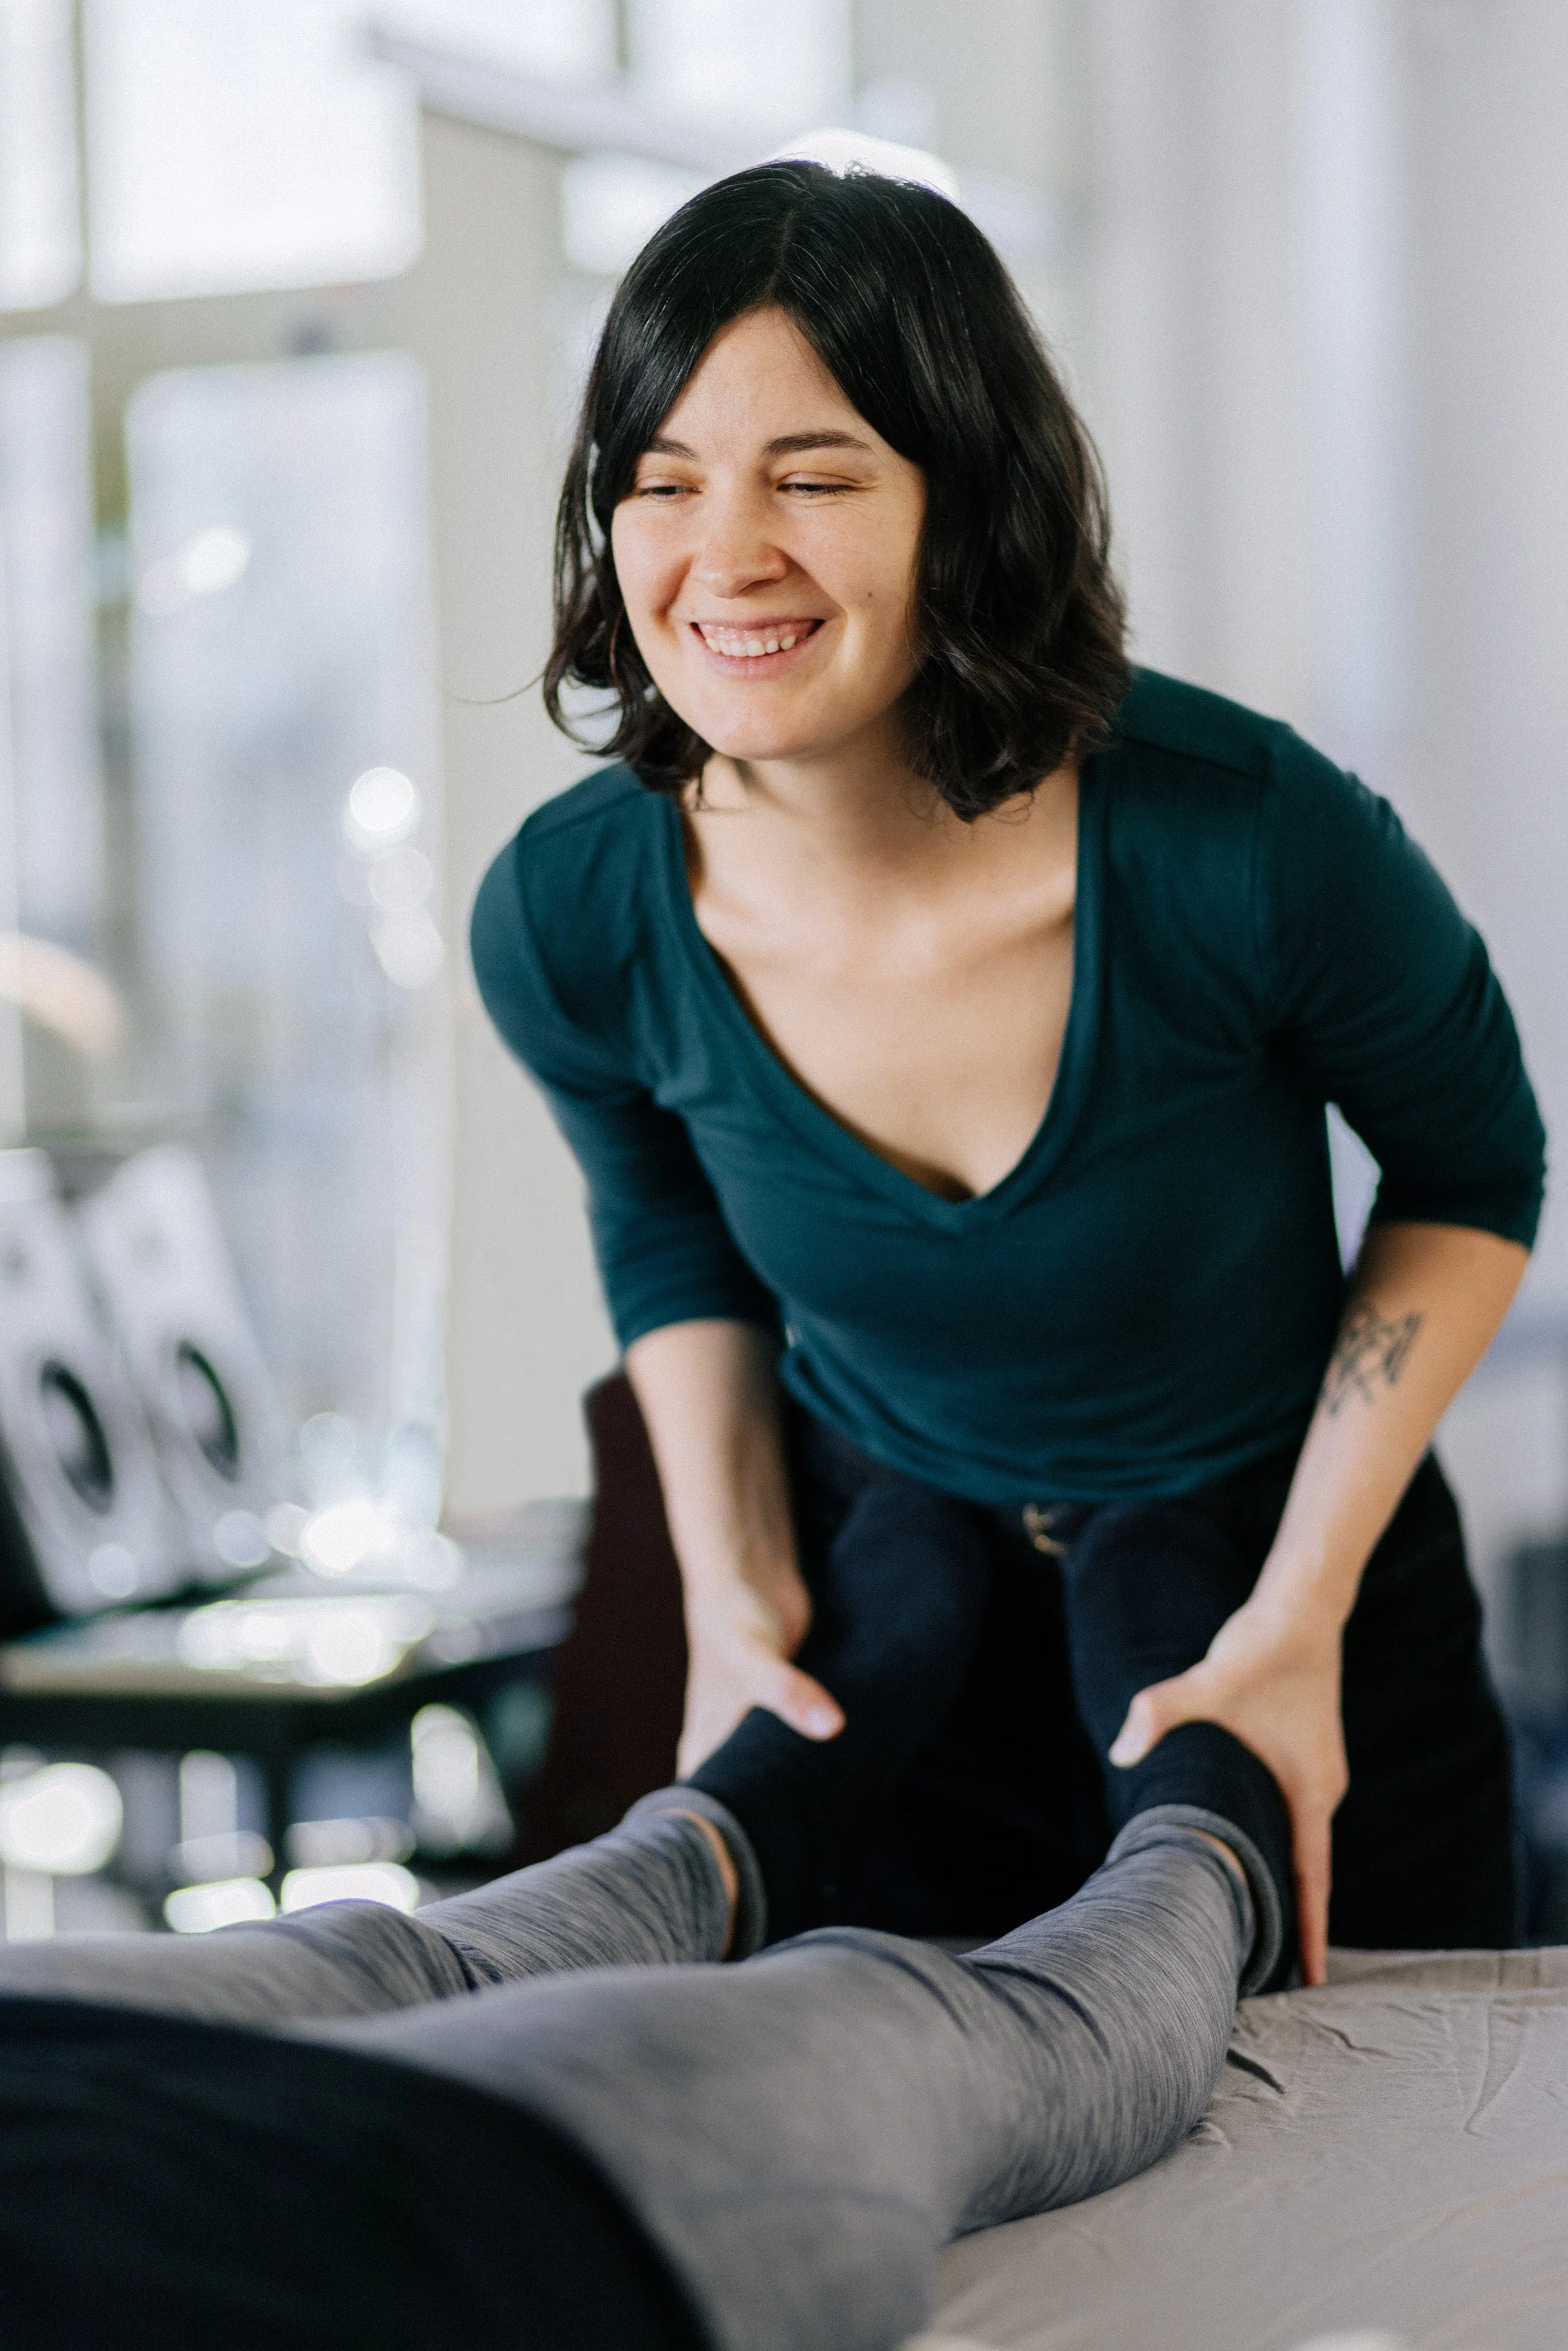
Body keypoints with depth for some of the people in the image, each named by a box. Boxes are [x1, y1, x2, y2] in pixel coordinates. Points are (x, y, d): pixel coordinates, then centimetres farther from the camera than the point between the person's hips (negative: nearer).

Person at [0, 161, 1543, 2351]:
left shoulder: (1241, 842, -26)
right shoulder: (572, 919, -16)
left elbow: (1475, 1167, -6)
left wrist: (1297, 1620, -10)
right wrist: (733, 1594, -1)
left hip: (1279, 1575, -2)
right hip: (895, 1586, 2)